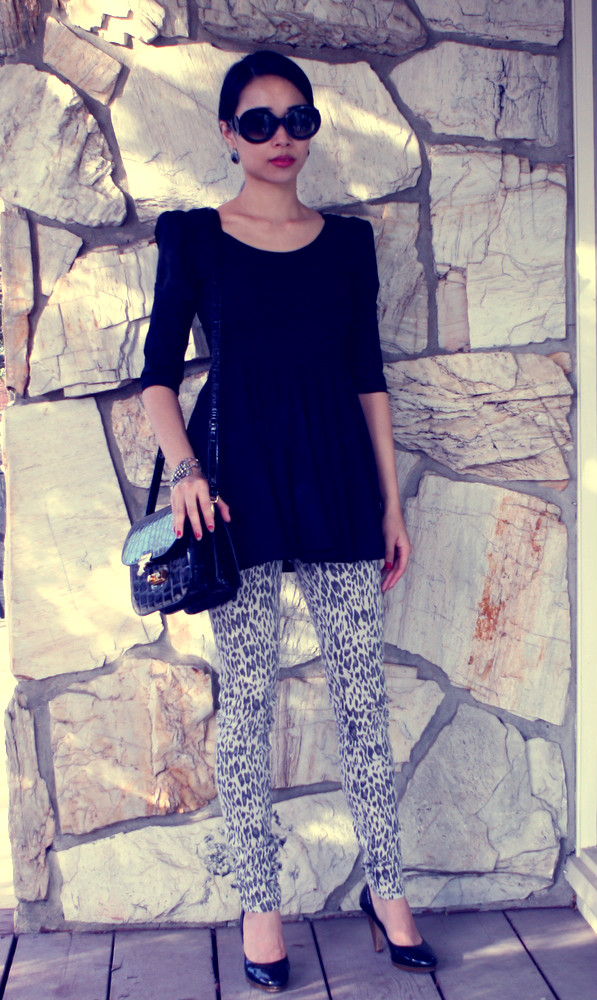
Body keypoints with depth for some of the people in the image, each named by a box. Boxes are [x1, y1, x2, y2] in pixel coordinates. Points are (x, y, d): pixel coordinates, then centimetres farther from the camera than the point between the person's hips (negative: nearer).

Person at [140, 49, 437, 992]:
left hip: (338, 481, 2)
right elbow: (159, 375, 4)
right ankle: (260, 903, 15)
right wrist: (187, 472, -12)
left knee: (362, 693, 5)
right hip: (240, 482, -2)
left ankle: (386, 889, 19)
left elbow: (368, 377, 11)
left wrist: (391, 503, 7)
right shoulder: (194, 237, 5)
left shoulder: (347, 240, 11)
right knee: (247, 701, 3)